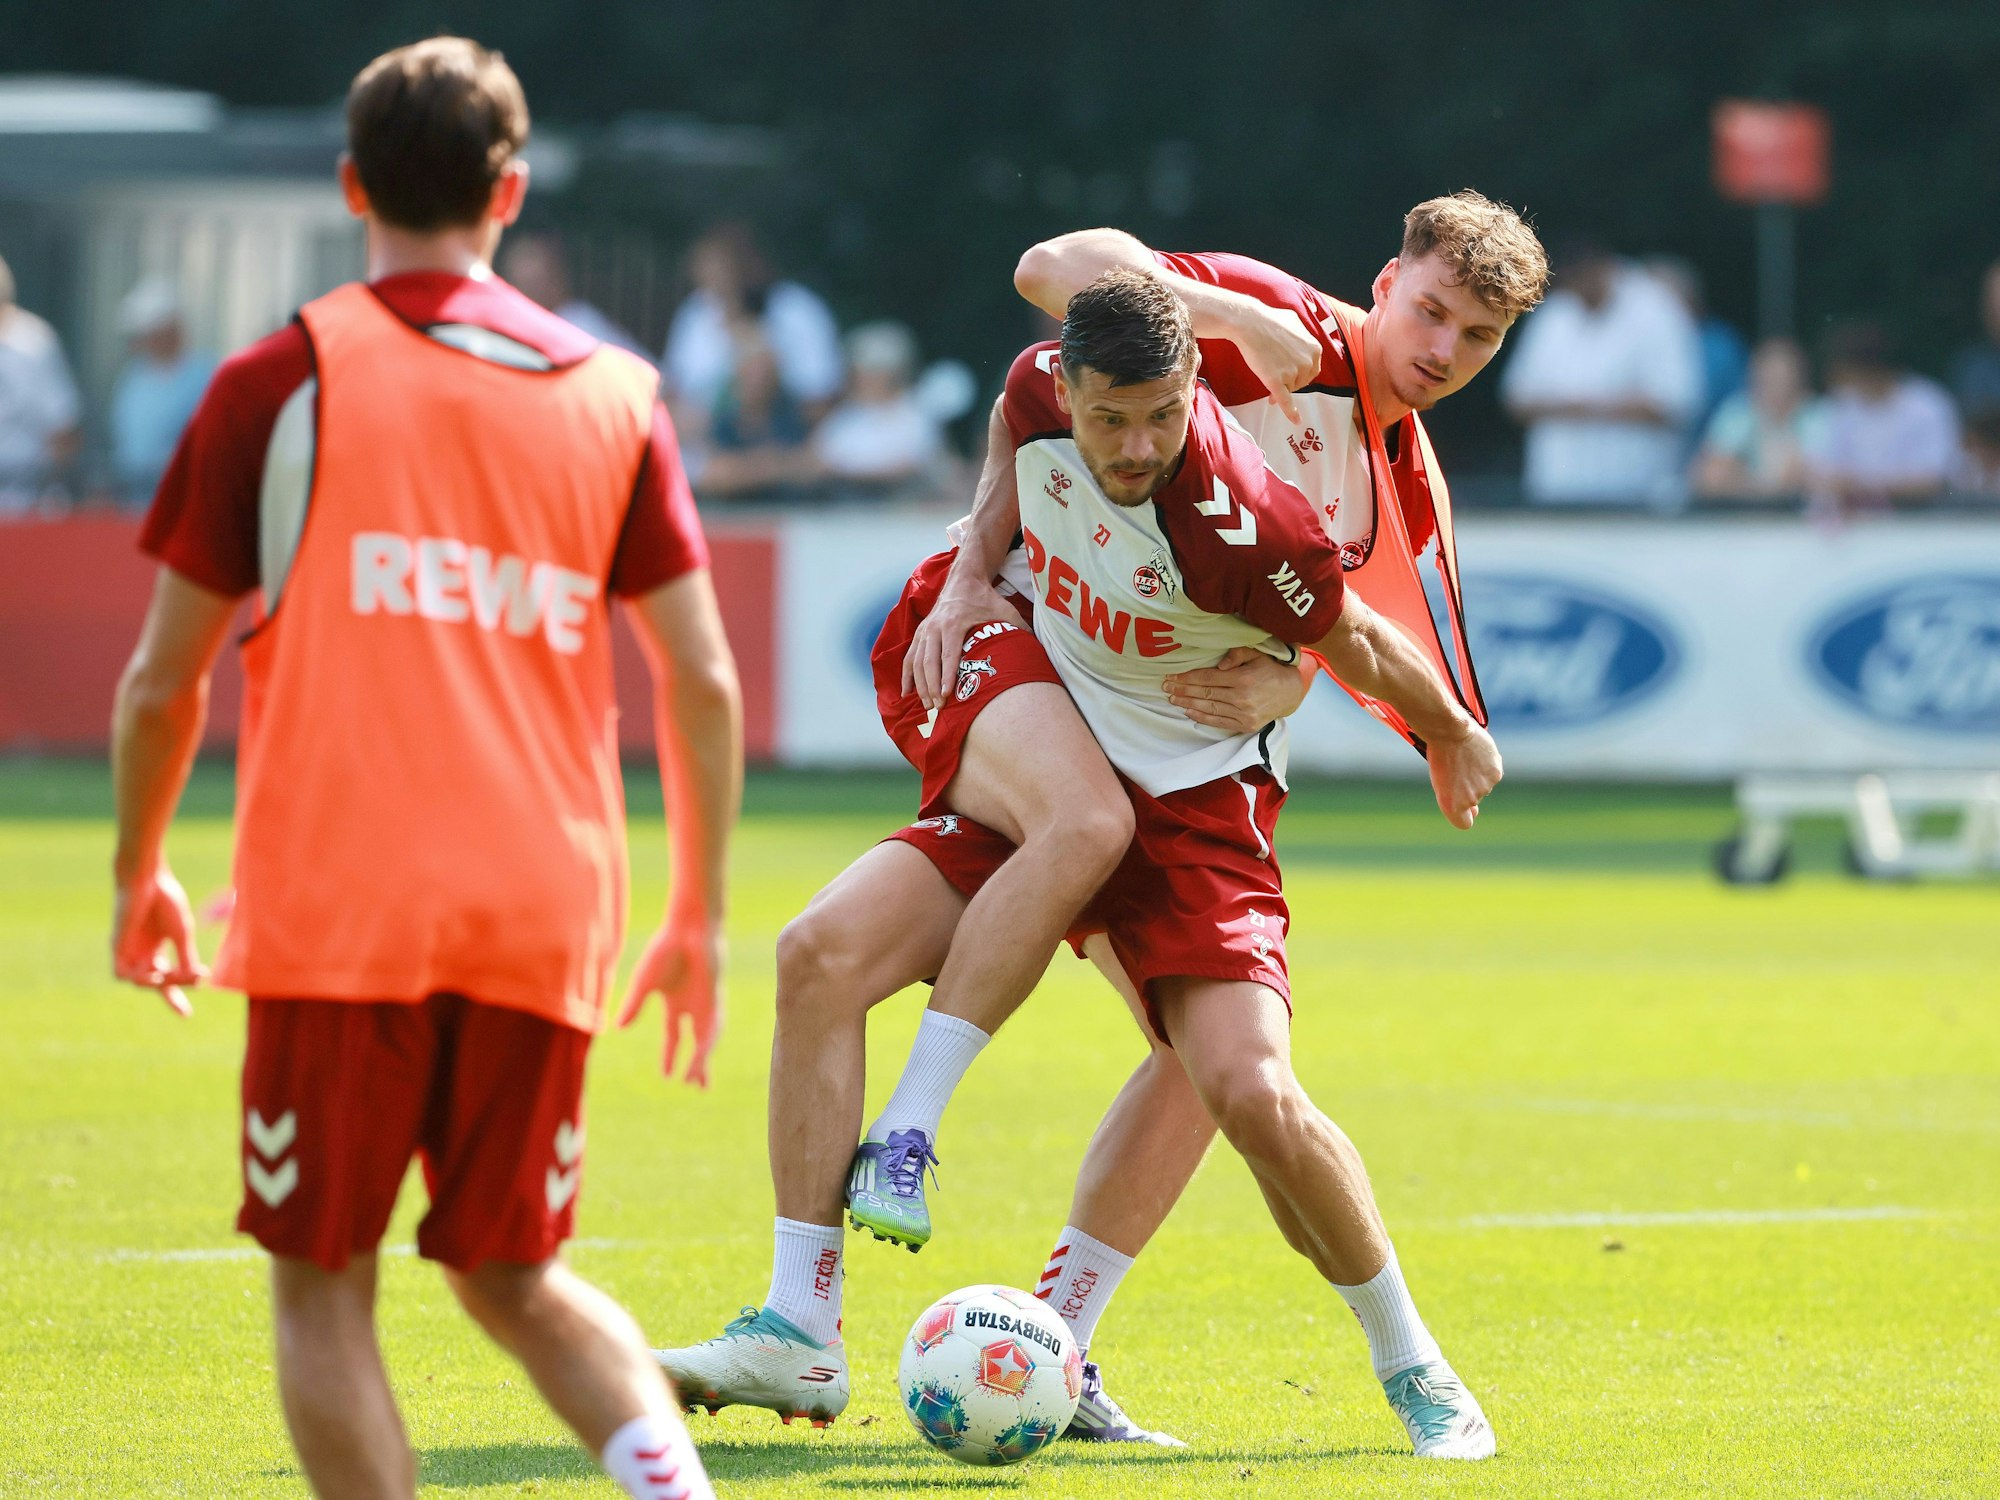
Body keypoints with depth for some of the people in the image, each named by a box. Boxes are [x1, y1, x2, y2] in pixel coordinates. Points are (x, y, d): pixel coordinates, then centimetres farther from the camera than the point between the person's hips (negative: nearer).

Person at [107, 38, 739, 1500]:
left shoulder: (281, 381, 2)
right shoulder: (615, 394, 10)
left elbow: (164, 680, 6)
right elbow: (704, 682, 8)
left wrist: (141, 875, 21)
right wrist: (700, 917, 18)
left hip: (335, 919, -3)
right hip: (540, 922, 3)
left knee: (324, 1284, 7)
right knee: (515, 1276, 16)